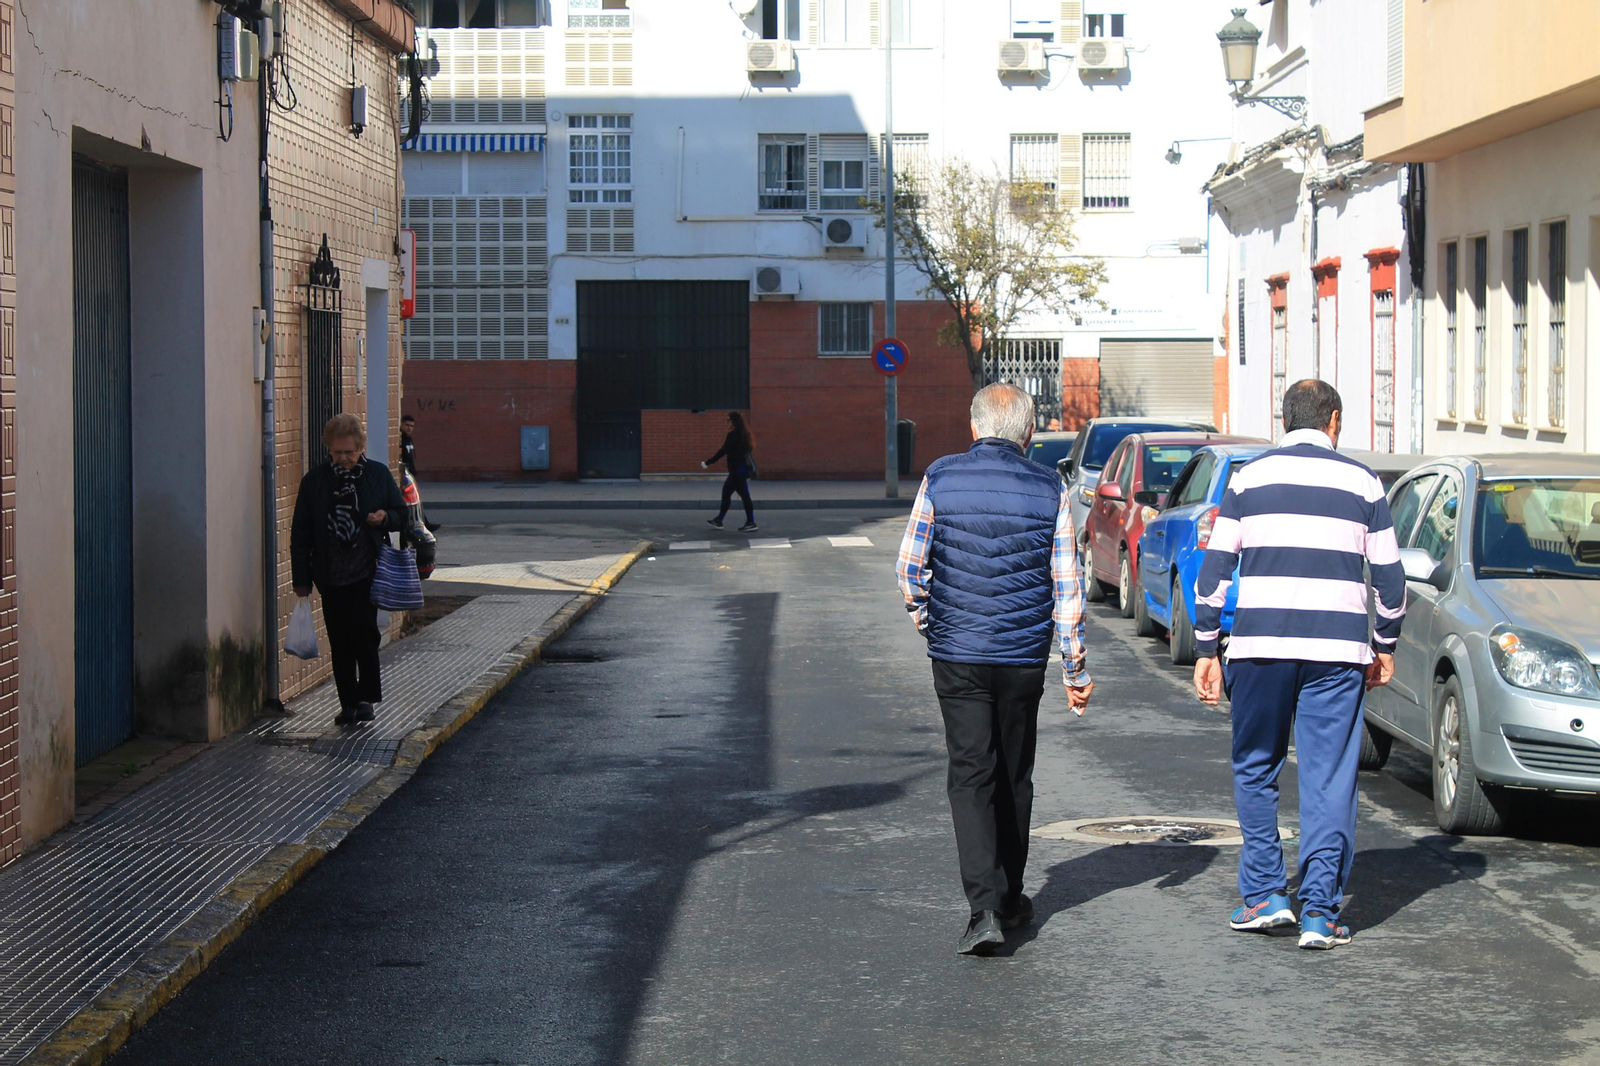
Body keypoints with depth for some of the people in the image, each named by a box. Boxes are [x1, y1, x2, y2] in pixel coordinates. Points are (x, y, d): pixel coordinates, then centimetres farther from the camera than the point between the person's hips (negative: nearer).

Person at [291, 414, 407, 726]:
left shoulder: (378, 474, 3)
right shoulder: (314, 480, 4)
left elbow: (402, 513, 13)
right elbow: (300, 533, 6)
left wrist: (385, 518, -11)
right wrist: (301, 578, 3)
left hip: (367, 572, -1)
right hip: (330, 576, 1)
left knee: (364, 632, -10)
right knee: (340, 641, 4)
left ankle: (366, 697, 5)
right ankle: (348, 702, 12)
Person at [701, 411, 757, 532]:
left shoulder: (732, 435, -16)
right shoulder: (743, 434, 11)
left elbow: (722, 452, -16)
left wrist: (706, 463, -12)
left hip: (738, 470, -10)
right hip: (744, 467, 10)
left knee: (744, 495, -7)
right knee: (726, 492, 16)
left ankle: (751, 523, -5)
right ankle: (719, 520, 22)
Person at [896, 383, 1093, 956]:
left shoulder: (939, 480, -3)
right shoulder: (1050, 489, -2)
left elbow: (910, 566, 2)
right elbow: (1067, 585, -1)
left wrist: (926, 622, 20)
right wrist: (1076, 668, 5)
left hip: (956, 654, -1)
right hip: (1024, 656, 1)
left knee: (970, 775, -1)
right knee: (1014, 776, 15)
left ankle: (986, 905, -15)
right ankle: (1009, 899, 26)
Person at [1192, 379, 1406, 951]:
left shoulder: (1249, 478, 7)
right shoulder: (1361, 482, 7)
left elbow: (1213, 570, 4)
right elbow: (1390, 576, 8)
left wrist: (1206, 650, 10)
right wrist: (1384, 646, 22)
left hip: (1260, 646, 0)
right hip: (1337, 648, 0)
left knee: (1255, 770, 15)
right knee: (1329, 782, 3)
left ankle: (1263, 894, 11)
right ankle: (1319, 913, 1)